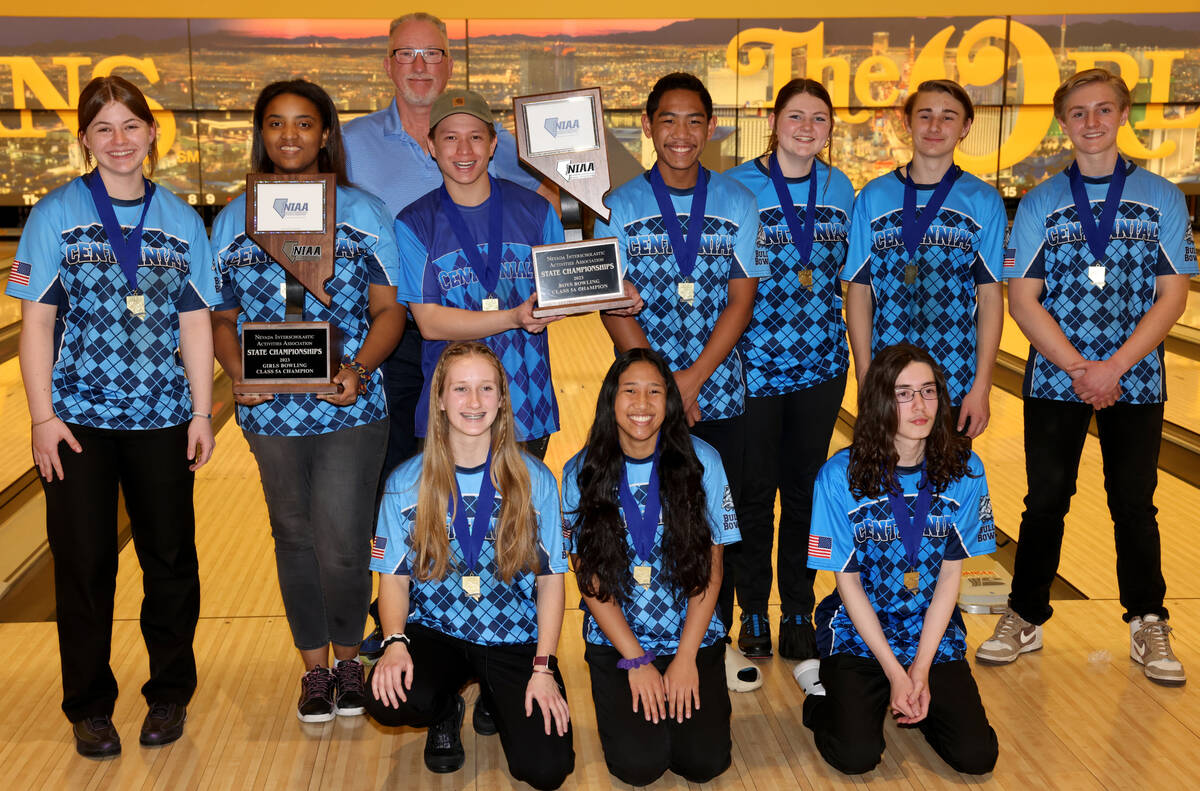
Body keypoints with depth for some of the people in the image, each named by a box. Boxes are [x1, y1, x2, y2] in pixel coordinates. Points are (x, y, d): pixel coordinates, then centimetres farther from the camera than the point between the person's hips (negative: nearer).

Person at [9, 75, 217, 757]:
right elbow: (37, 322, -3)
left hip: (161, 419, 2)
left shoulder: (181, 221, 4)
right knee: (84, 565, 7)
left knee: (171, 559, 8)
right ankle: (90, 708, 22)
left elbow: (195, 324, 5)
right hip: (80, 419, -1)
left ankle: (170, 694, 26)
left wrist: (202, 413, 2)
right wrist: (43, 416, -8)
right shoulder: (57, 215, -1)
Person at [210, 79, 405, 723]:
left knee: (342, 545, -2)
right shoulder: (233, 220, 6)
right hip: (272, 412, 2)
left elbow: (389, 311, -1)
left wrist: (360, 367, -17)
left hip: (352, 410, -2)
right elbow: (222, 318, 8)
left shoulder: (363, 214, 0)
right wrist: (238, 371, -11)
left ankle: (347, 657, 24)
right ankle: (315, 666, 30)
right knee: (295, 540, 13)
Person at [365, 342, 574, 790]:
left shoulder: (535, 481, -4)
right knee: (388, 698, -33)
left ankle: (498, 702, 17)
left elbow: (550, 580, -1)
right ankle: (447, 712, 7)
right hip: (435, 633, 1)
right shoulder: (406, 483, -2)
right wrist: (395, 642, -17)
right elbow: (394, 577, 2)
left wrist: (543, 668, -9)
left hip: (514, 640, 0)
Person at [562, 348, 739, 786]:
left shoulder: (701, 461, -6)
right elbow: (590, 577, -3)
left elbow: (711, 566, -2)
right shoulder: (582, 472, -6)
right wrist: (637, 661, -8)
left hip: (693, 635, 1)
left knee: (704, 761, -13)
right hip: (616, 639, 0)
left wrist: (686, 657, -8)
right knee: (639, 764, -16)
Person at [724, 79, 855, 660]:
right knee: (754, 492, 6)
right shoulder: (738, 186, -7)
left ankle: (798, 613, 23)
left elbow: (848, 274, 15)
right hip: (755, 364, -3)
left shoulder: (840, 188, 5)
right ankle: (753, 613, 22)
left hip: (820, 365, 3)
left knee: (806, 489, 10)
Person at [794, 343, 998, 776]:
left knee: (976, 756, -11)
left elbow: (951, 574, -4)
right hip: (859, 631, -2)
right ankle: (827, 687, 13)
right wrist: (895, 672, -12)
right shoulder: (841, 475, -15)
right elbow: (848, 581, -9)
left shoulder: (963, 470, -8)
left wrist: (920, 670, -10)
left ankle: (913, 702, 18)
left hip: (933, 632, 3)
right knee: (856, 756, -19)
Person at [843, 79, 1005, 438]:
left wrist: (981, 388, -5)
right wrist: (865, 381, -3)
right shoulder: (873, 197, 5)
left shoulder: (984, 202, 3)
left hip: (956, 388, 0)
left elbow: (990, 297, 1)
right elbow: (859, 291, 3)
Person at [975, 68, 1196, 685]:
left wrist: (1114, 367, -14)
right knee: (1044, 503, 6)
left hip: (1134, 380, 0)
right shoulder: (1039, 204, 1)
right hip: (1054, 379, 0)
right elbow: (1024, 301, -4)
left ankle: (1148, 627, 21)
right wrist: (1078, 368, -13)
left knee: (1134, 505, 7)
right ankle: (1025, 619, 19)